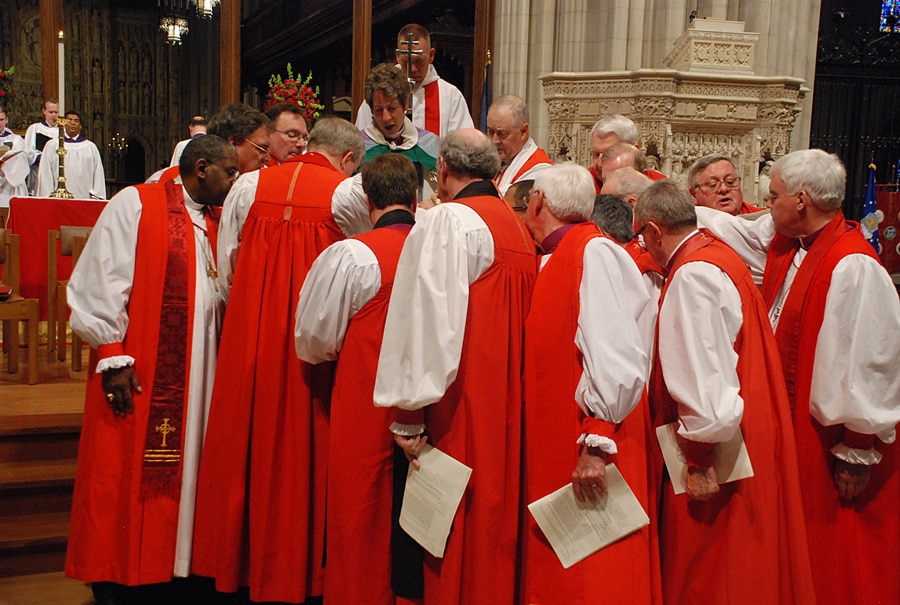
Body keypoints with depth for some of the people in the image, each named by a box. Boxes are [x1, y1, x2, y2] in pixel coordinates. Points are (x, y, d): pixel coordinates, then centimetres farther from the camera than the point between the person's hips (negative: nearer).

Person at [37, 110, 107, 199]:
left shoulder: (91, 147, 13)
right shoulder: (52, 145, 12)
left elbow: (98, 172, 10)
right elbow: (45, 173, 8)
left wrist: (95, 195, 0)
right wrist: (47, 196, -1)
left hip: (84, 197, 1)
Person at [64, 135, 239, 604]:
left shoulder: (216, 222, 14)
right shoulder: (135, 205, -5)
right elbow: (101, 281, -10)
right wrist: (112, 356, -15)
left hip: (197, 376, 6)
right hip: (139, 376, -6)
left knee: (176, 479, 11)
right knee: (127, 482, 2)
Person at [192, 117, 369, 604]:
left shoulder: (247, 186, 4)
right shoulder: (347, 194, -6)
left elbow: (226, 273, 7)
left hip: (249, 338, 3)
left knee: (249, 448, 13)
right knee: (308, 451, 7)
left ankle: (237, 565, 25)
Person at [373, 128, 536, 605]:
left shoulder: (448, 221, -10)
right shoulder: (517, 227, 12)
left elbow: (429, 320, -17)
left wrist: (409, 416, -15)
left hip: (462, 405, -8)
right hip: (508, 404, 8)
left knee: (458, 533, 0)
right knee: (497, 515, 17)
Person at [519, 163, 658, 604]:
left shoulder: (593, 253, -14)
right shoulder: (553, 260, 14)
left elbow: (615, 357, -22)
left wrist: (596, 443, -23)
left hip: (588, 459, -9)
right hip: (551, 453, 9)